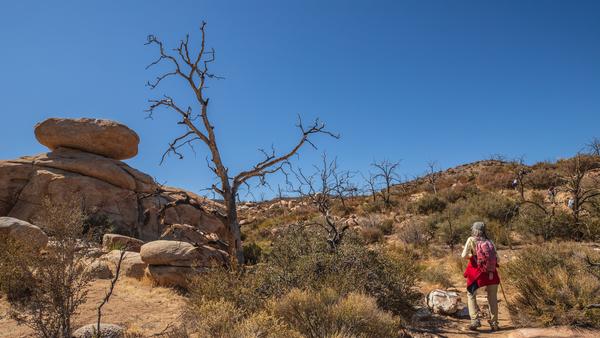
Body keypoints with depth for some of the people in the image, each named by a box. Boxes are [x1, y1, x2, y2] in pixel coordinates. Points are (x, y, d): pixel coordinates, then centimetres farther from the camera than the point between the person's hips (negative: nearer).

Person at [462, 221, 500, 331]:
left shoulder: (471, 240, 0)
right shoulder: (489, 242, 9)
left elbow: (464, 255, -5)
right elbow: (497, 258, 6)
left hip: (477, 272, -3)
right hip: (491, 273, 3)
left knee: (471, 295, 12)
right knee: (492, 298, 14)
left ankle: (475, 320, 1)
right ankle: (494, 323, 15)